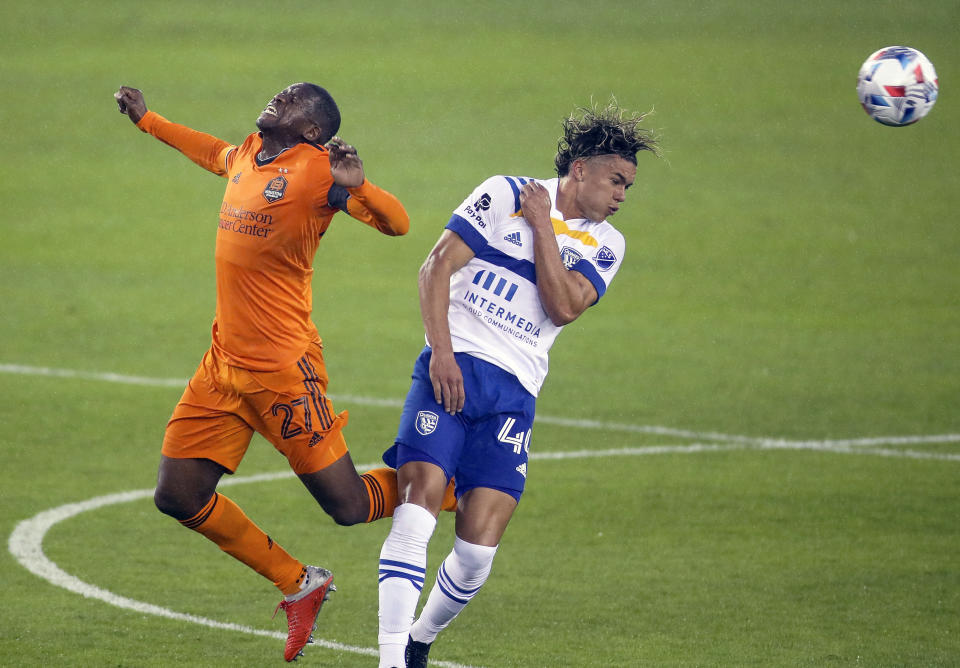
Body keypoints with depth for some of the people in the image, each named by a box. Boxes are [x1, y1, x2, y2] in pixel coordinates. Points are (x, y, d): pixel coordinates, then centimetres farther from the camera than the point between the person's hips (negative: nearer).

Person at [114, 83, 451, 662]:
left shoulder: (317, 169, -10)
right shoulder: (248, 154, 11)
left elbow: (398, 223, -19)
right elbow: (214, 153, 36)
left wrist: (356, 185, -37)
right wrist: (146, 120, 44)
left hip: (281, 369, -8)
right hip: (223, 364, 8)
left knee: (349, 506, -5)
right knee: (178, 496, 3)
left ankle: (444, 484, 25)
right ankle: (299, 584, 18)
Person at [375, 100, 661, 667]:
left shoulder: (605, 245, 13)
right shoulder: (505, 195, 4)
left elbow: (564, 307, -4)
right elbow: (437, 266, 0)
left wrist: (541, 225, -5)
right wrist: (441, 353, -10)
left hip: (513, 393, 3)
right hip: (453, 367, -3)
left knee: (478, 548, -9)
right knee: (420, 500, -21)